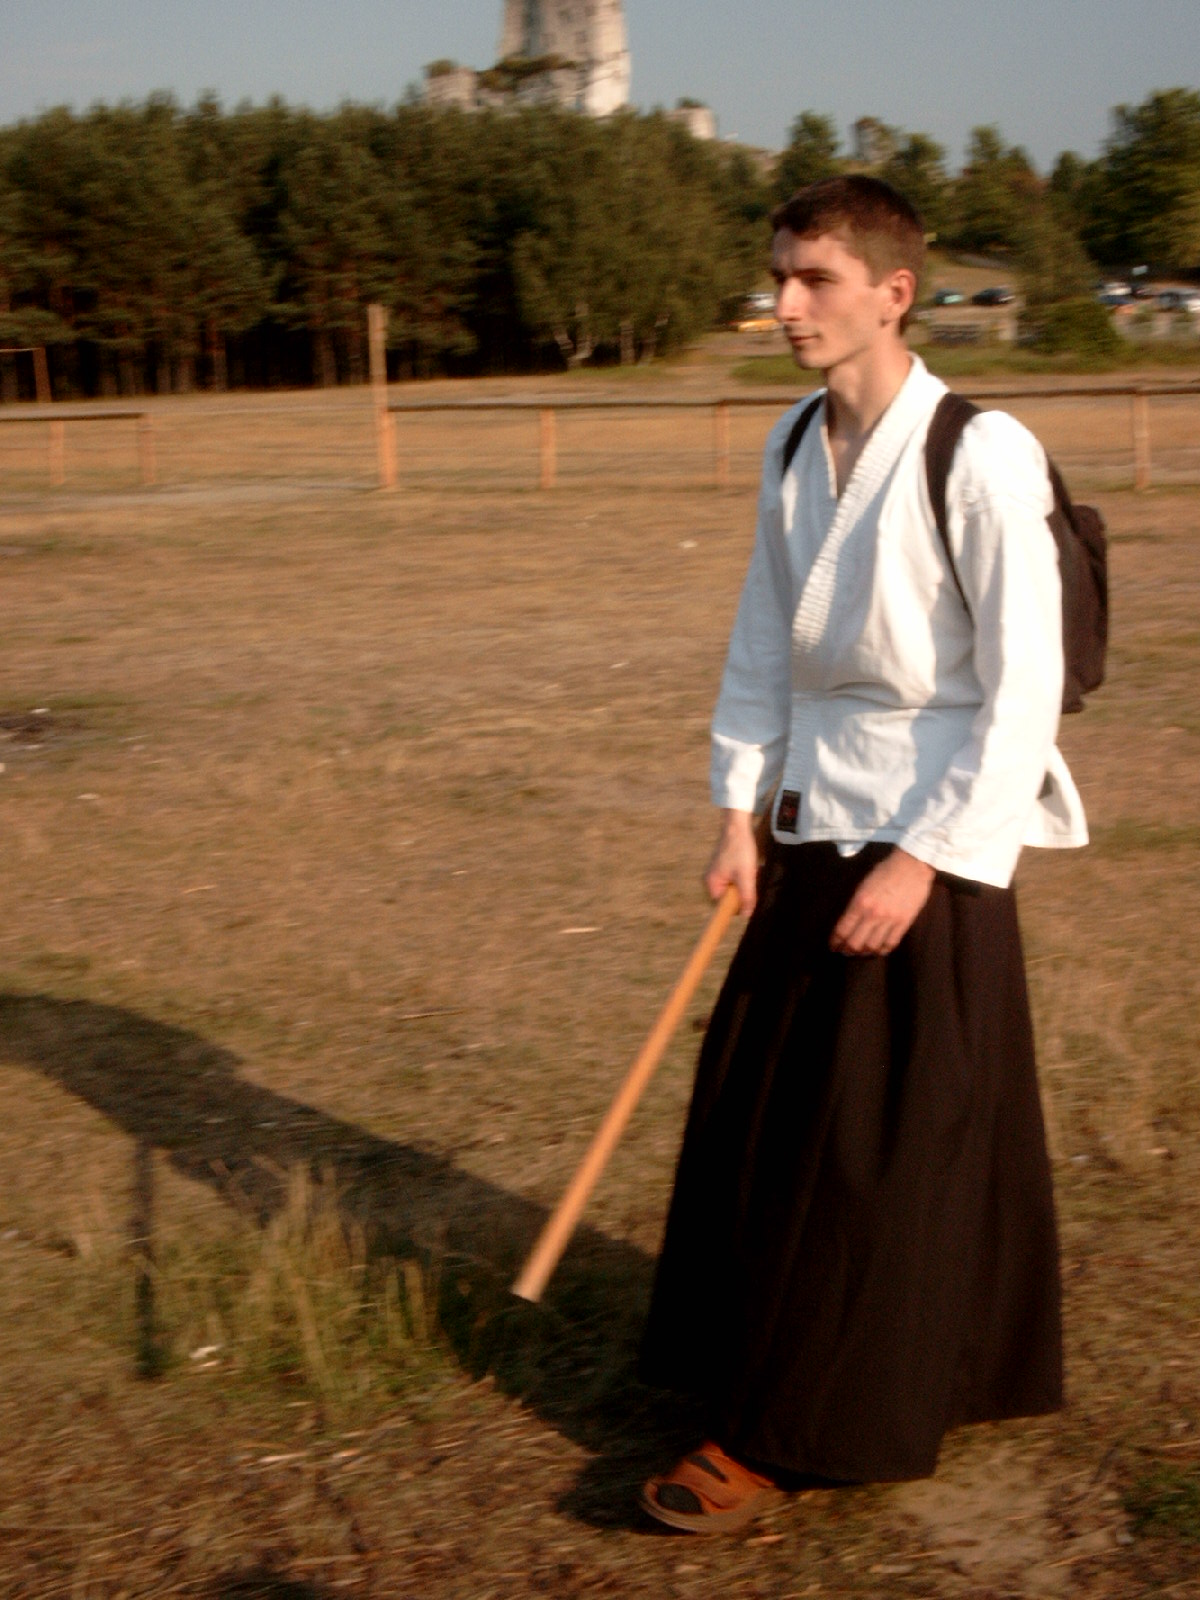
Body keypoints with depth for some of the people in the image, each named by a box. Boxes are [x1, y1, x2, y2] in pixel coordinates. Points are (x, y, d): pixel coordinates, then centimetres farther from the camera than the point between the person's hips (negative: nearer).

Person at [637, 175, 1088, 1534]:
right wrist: (739, 810, 5)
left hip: (935, 836, -7)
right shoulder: (795, 450, 6)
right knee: (756, 1113, 12)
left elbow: (1024, 690, -15)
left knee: (874, 1153, 1)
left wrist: (921, 858, -17)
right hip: (816, 823, 8)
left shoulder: (980, 457, -16)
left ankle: (784, 1435, 14)